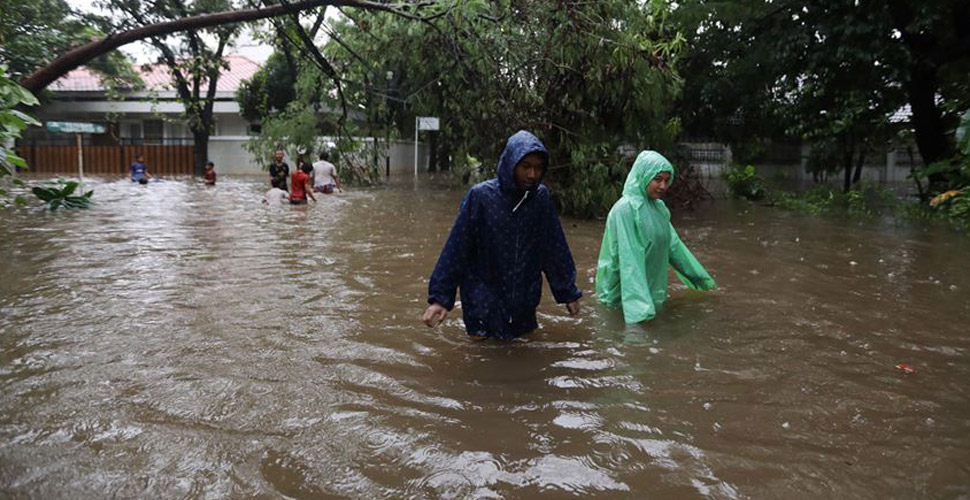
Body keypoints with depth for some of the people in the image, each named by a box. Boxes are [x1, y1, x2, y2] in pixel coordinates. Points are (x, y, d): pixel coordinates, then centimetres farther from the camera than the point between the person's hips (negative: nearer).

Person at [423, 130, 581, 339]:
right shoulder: (480, 196, -13)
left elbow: (555, 248, 5)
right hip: (484, 304, -3)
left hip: (524, 306, 3)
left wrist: (568, 292, 12)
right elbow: (456, 249, -9)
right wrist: (440, 296, -10)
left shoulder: (541, 197, -4)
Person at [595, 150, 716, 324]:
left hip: (653, 289, 8)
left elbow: (673, 244, 15)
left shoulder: (659, 207, 5)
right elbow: (629, 259, -27)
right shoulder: (625, 209, -21)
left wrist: (701, 277, 22)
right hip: (624, 295, -8)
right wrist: (639, 302, -33)